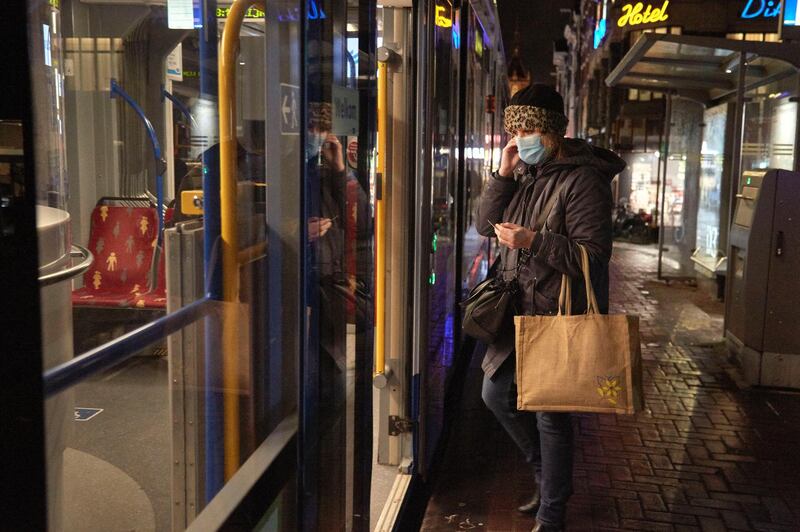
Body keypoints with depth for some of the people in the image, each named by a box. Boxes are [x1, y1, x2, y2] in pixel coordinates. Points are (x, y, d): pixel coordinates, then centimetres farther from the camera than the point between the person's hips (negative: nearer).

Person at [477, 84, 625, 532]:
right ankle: (549, 476, 38)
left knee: (550, 415, 1)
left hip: (560, 315, -9)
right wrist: (503, 175, -5)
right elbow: (486, 225, 7)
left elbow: (593, 254, -19)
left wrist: (532, 241, -25)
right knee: (497, 394, 17)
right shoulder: (525, 172, 10)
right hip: (519, 310, 9)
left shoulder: (581, 180, -15)